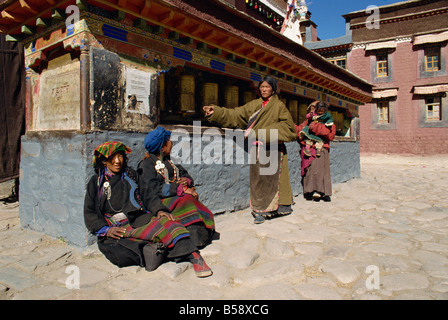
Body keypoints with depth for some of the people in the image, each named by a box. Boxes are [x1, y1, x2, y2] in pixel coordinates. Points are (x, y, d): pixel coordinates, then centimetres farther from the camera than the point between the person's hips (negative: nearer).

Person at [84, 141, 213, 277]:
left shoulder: (131, 175, 21)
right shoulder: (96, 182, 14)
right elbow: (90, 214, 9)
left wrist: (158, 211, -3)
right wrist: (106, 229, -9)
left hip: (138, 219, 0)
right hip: (114, 227, 0)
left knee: (164, 222, -32)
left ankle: (194, 256, -42)